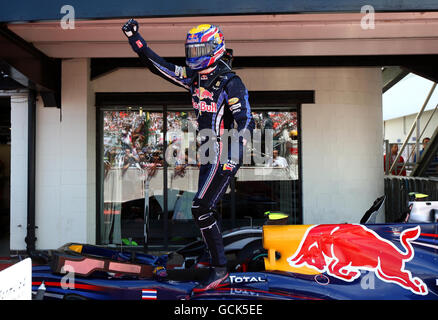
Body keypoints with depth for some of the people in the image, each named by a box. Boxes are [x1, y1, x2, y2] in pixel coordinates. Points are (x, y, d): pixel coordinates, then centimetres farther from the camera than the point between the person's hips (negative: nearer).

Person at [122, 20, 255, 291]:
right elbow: (158, 65, 13)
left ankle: (220, 269, -5)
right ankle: (218, 268, 24)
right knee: (207, 210, 12)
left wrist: (232, 154, -34)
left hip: (226, 154, -9)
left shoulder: (231, 82, -14)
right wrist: (134, 38, 11)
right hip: (209, 153, 9)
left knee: (201, 208, -15)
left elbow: (246, 121, -21)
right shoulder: (195, 77, 9)